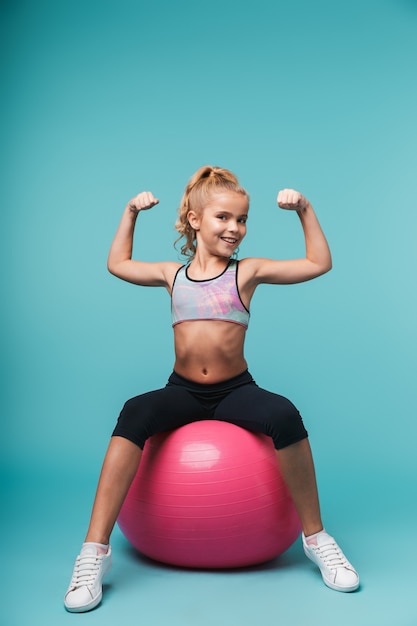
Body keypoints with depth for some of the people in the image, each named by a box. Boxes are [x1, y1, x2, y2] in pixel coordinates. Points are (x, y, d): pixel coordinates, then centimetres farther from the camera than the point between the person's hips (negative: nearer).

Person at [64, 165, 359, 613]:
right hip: (183, 392, 1)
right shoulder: (173, 274, 11)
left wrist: (305, 210, 4)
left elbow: (319, 263, 9)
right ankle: (95, 550, -25)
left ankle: (316, 538, -13)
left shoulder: (248, 272, 5)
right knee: (134, 413, -31)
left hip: (236, 391, -1)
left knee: (285, 415, -33)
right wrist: (130, 212, 21)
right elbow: (117, 264, 26)